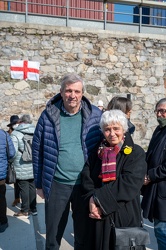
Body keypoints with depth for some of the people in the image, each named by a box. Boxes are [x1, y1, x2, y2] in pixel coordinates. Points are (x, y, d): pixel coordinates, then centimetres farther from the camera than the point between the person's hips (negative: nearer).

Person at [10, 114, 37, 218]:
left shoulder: (15, 134, -9)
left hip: (22, 168, -4)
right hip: (34, 166, 4)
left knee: (24, 188, 5)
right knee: (32, 187, 14)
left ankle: (25, 211, 15)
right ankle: (33, 209, 23)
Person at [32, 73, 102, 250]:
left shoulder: (95, 115, -5)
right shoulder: (48, 115, -5)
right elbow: (37, 151, 2)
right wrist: (39, 184, 4)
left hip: (86, 185, 1)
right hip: (56, 185, 0)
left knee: (84, 235, 19)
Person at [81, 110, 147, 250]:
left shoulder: (136, 153, -6)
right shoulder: (98, 151, 8)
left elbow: (129, 185, -17)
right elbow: (86, 178, -1)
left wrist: (98, 198, -16)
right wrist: (91, 200, -18)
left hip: (124, 217, -3)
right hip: (98, 217, 4)